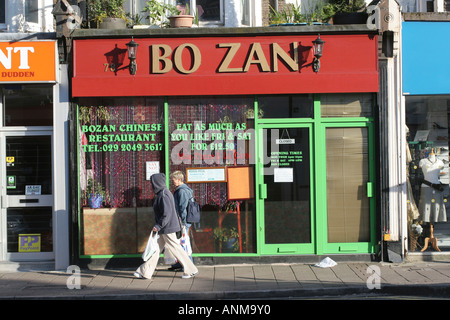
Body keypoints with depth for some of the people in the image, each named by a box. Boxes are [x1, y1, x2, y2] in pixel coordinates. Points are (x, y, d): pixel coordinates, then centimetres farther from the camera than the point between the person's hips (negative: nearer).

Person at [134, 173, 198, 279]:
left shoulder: (163, 195, -19)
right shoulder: (164, 193, 12)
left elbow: (167, 213, -24)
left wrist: (158, 226, -22)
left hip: (167, 228, -10)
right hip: (164, 228, 10)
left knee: (175, 248, -2)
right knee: (156, 248, 12)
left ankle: (191, 270, 6)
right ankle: (145, 272, 16)